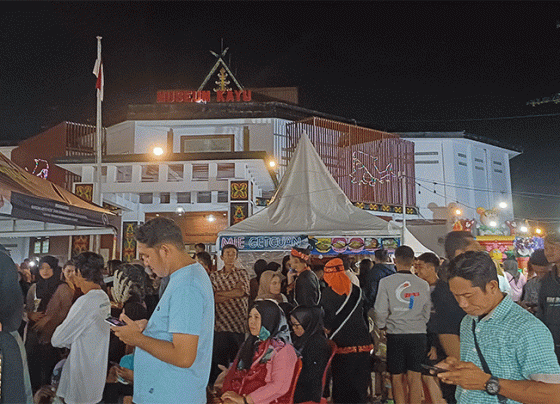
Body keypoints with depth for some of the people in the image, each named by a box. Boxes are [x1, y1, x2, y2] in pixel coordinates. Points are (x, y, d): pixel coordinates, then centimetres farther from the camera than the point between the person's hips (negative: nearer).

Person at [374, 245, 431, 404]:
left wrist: (381, 326, 12)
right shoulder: (423, 284, 1)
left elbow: (381, 310, -7)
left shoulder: (386, 282, -7)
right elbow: (428, 312, 9)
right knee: (415, 377, 7)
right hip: (418, 333, 2)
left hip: (395, 334, -2)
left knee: (397, 377, 10)